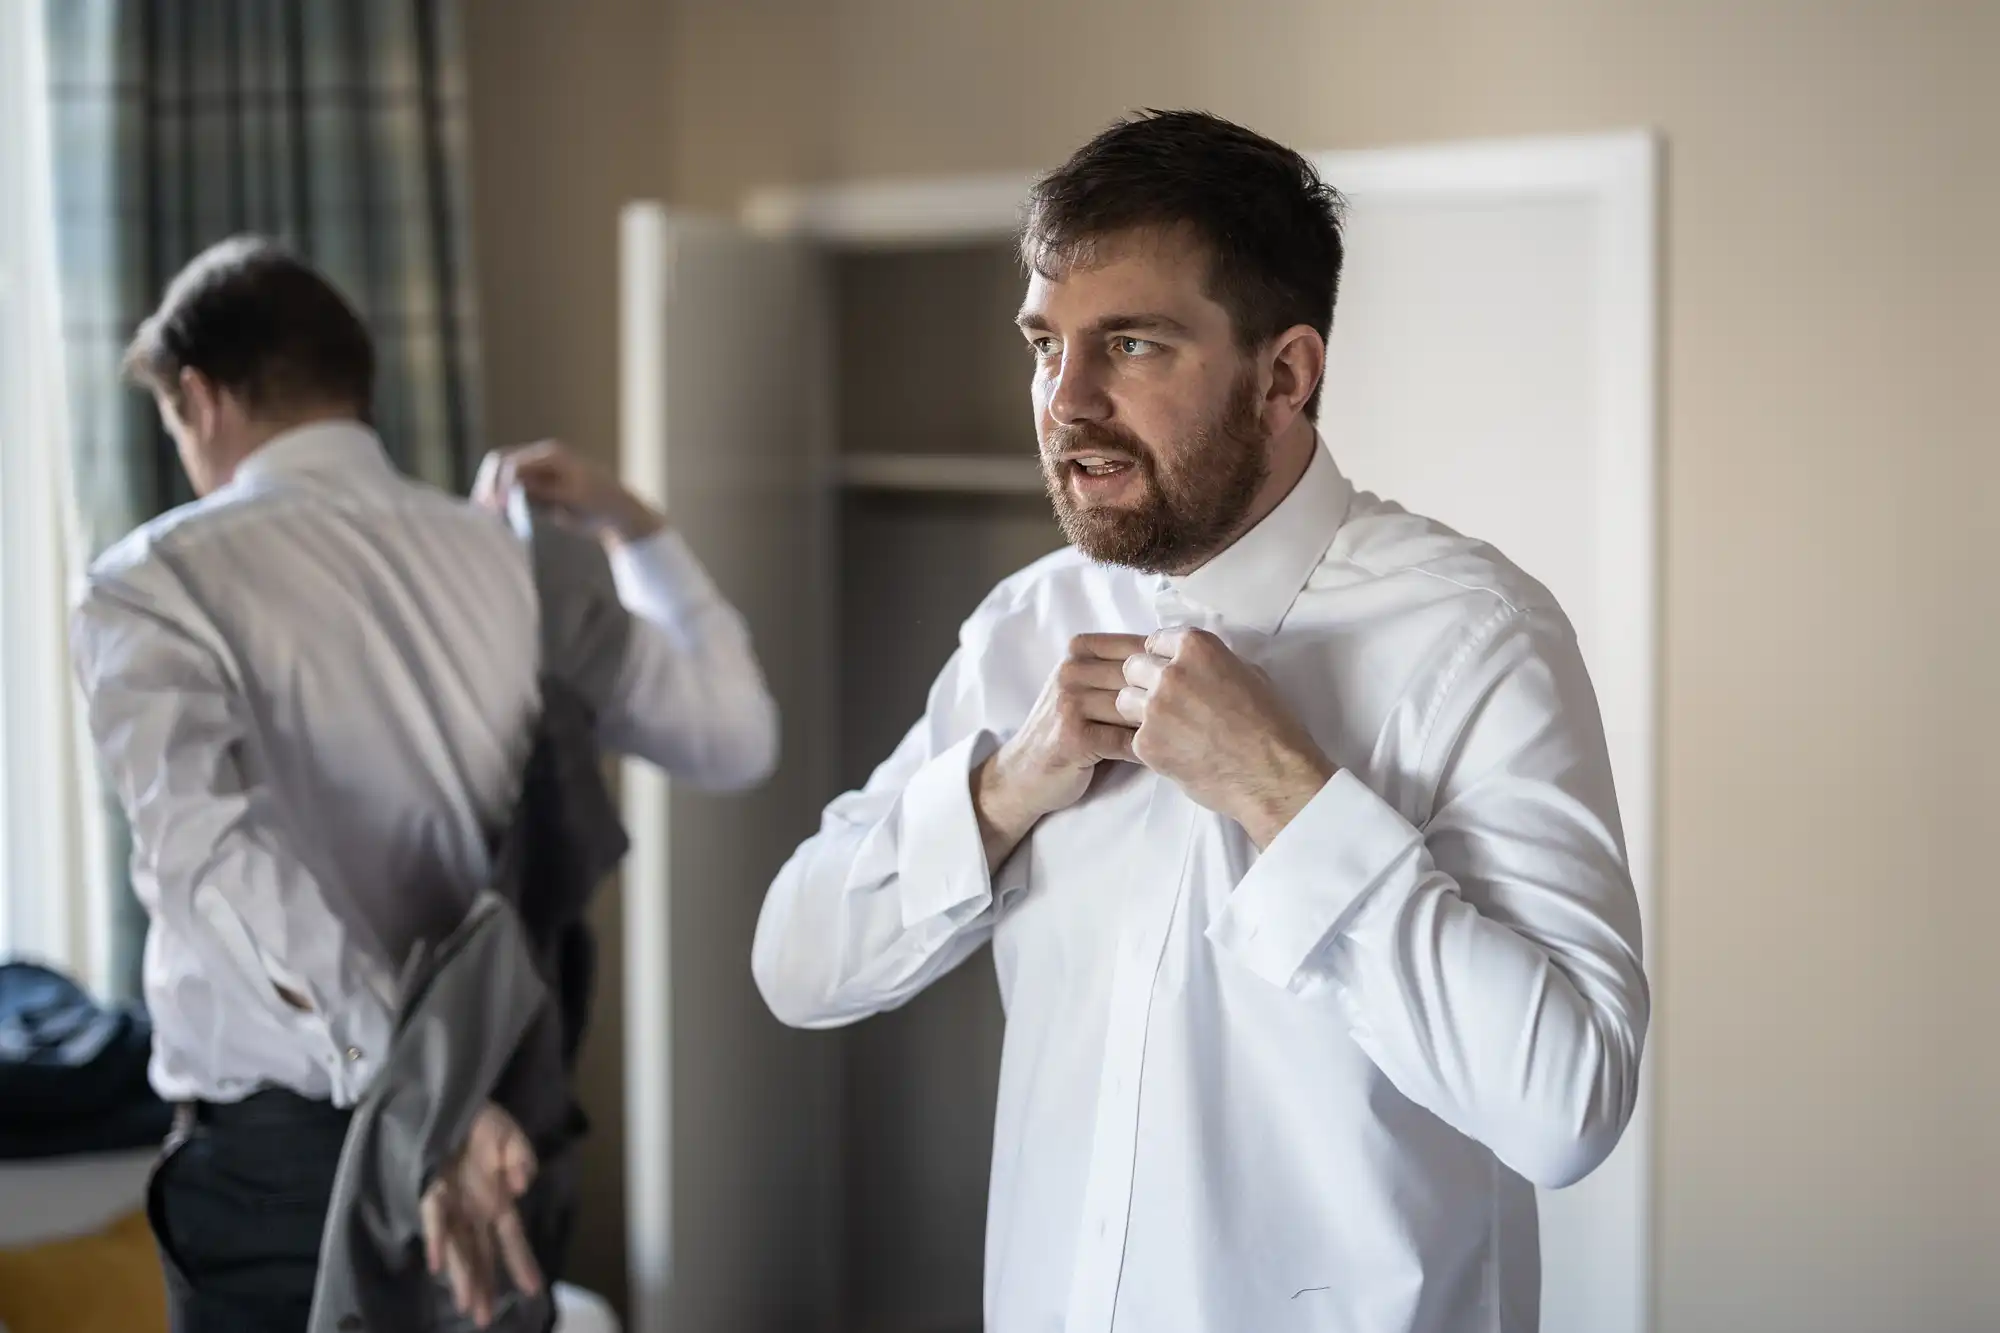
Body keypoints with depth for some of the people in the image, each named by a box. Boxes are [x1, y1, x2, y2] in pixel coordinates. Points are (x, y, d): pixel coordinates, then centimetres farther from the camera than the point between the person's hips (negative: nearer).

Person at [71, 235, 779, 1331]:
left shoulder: (156, 582, -7)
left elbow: (209, 848, -25)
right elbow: (737, 737, 15)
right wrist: (633, 526, 25)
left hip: (284, 1149, -4)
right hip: (509, 1125, 5)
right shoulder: (513, 559, 6)